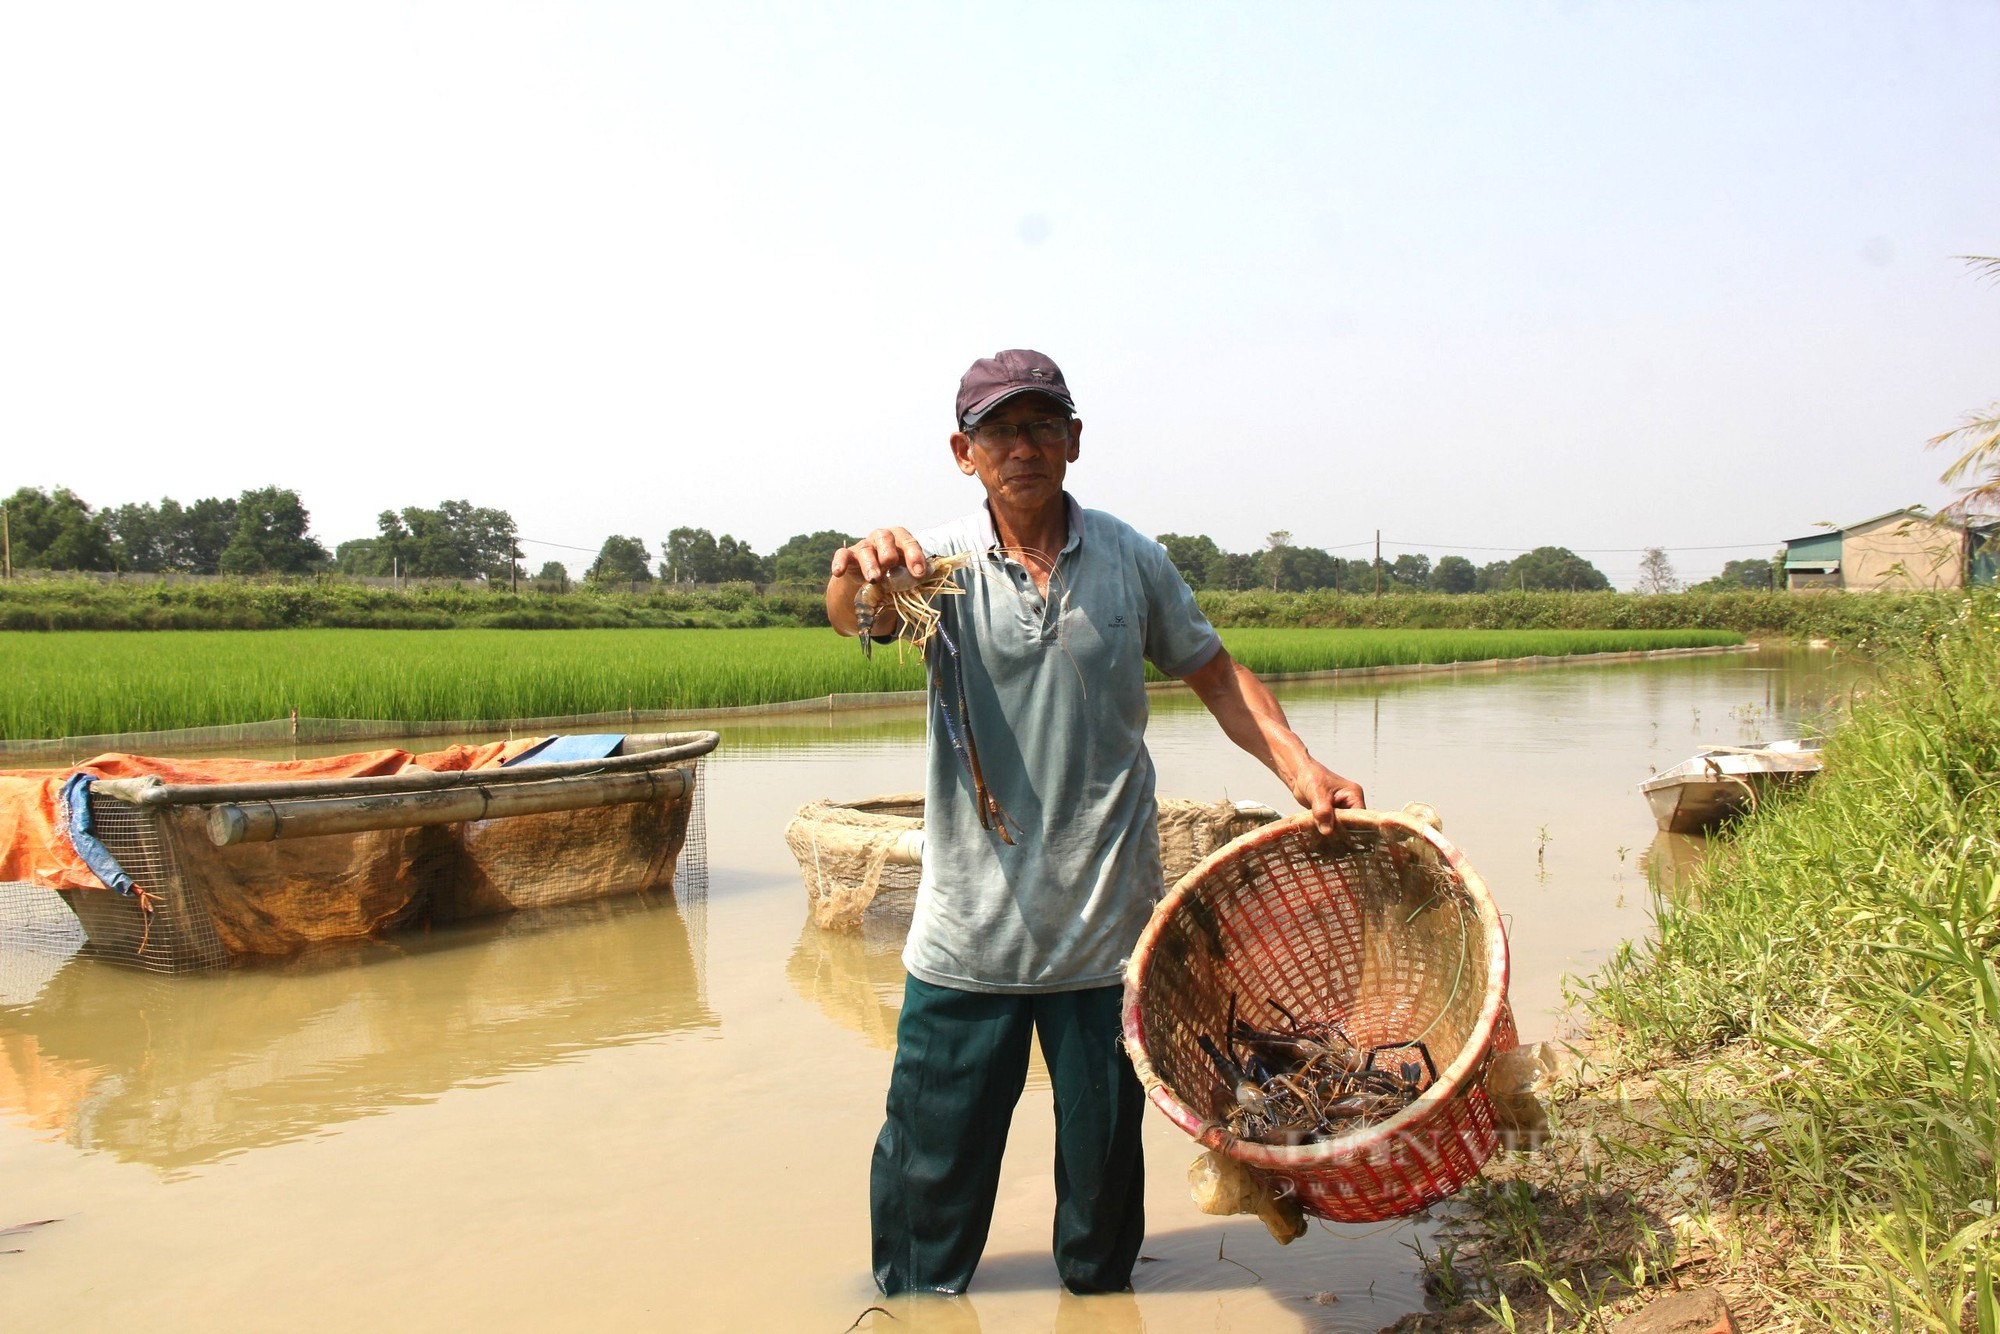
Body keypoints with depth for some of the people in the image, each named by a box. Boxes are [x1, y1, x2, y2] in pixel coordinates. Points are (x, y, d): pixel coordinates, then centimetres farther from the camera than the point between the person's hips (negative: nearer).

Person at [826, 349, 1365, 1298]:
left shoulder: (1130, 560, 1)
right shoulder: (942, 562, -5)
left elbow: (1215, 675, 10)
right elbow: (860, 619, -25)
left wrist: (1301, 769, -4)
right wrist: (862, 579, -49)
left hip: (1106, 925, 1)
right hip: (969, 933, -1)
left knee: (1104, 1149, 16)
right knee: (935, 1149, 9)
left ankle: (1098, 1291, 41)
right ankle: (917, 1300, 33)